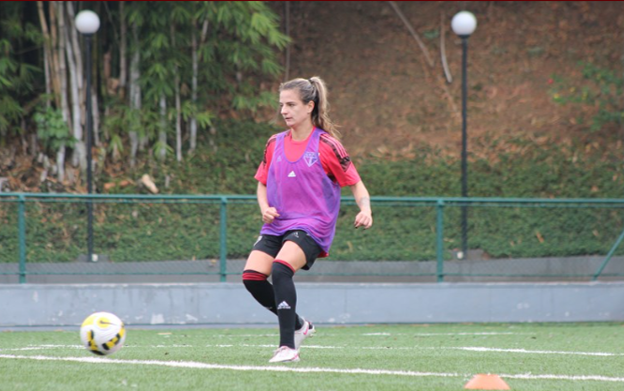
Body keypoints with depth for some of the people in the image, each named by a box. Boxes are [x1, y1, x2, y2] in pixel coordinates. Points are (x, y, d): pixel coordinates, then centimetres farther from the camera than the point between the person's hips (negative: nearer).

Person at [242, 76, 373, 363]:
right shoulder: (275, 144, 12)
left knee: (281, 268, -31)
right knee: (252, 276, -13)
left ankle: (288, 347, -28)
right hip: (277, 225, 6)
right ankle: (298, 325, 12)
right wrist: (265, 208, 1)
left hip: (312, 225, -6)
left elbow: (355, 183, 1)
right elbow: (262, 183, 22)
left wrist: (365, 210, -18)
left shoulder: (326, 146, -4)